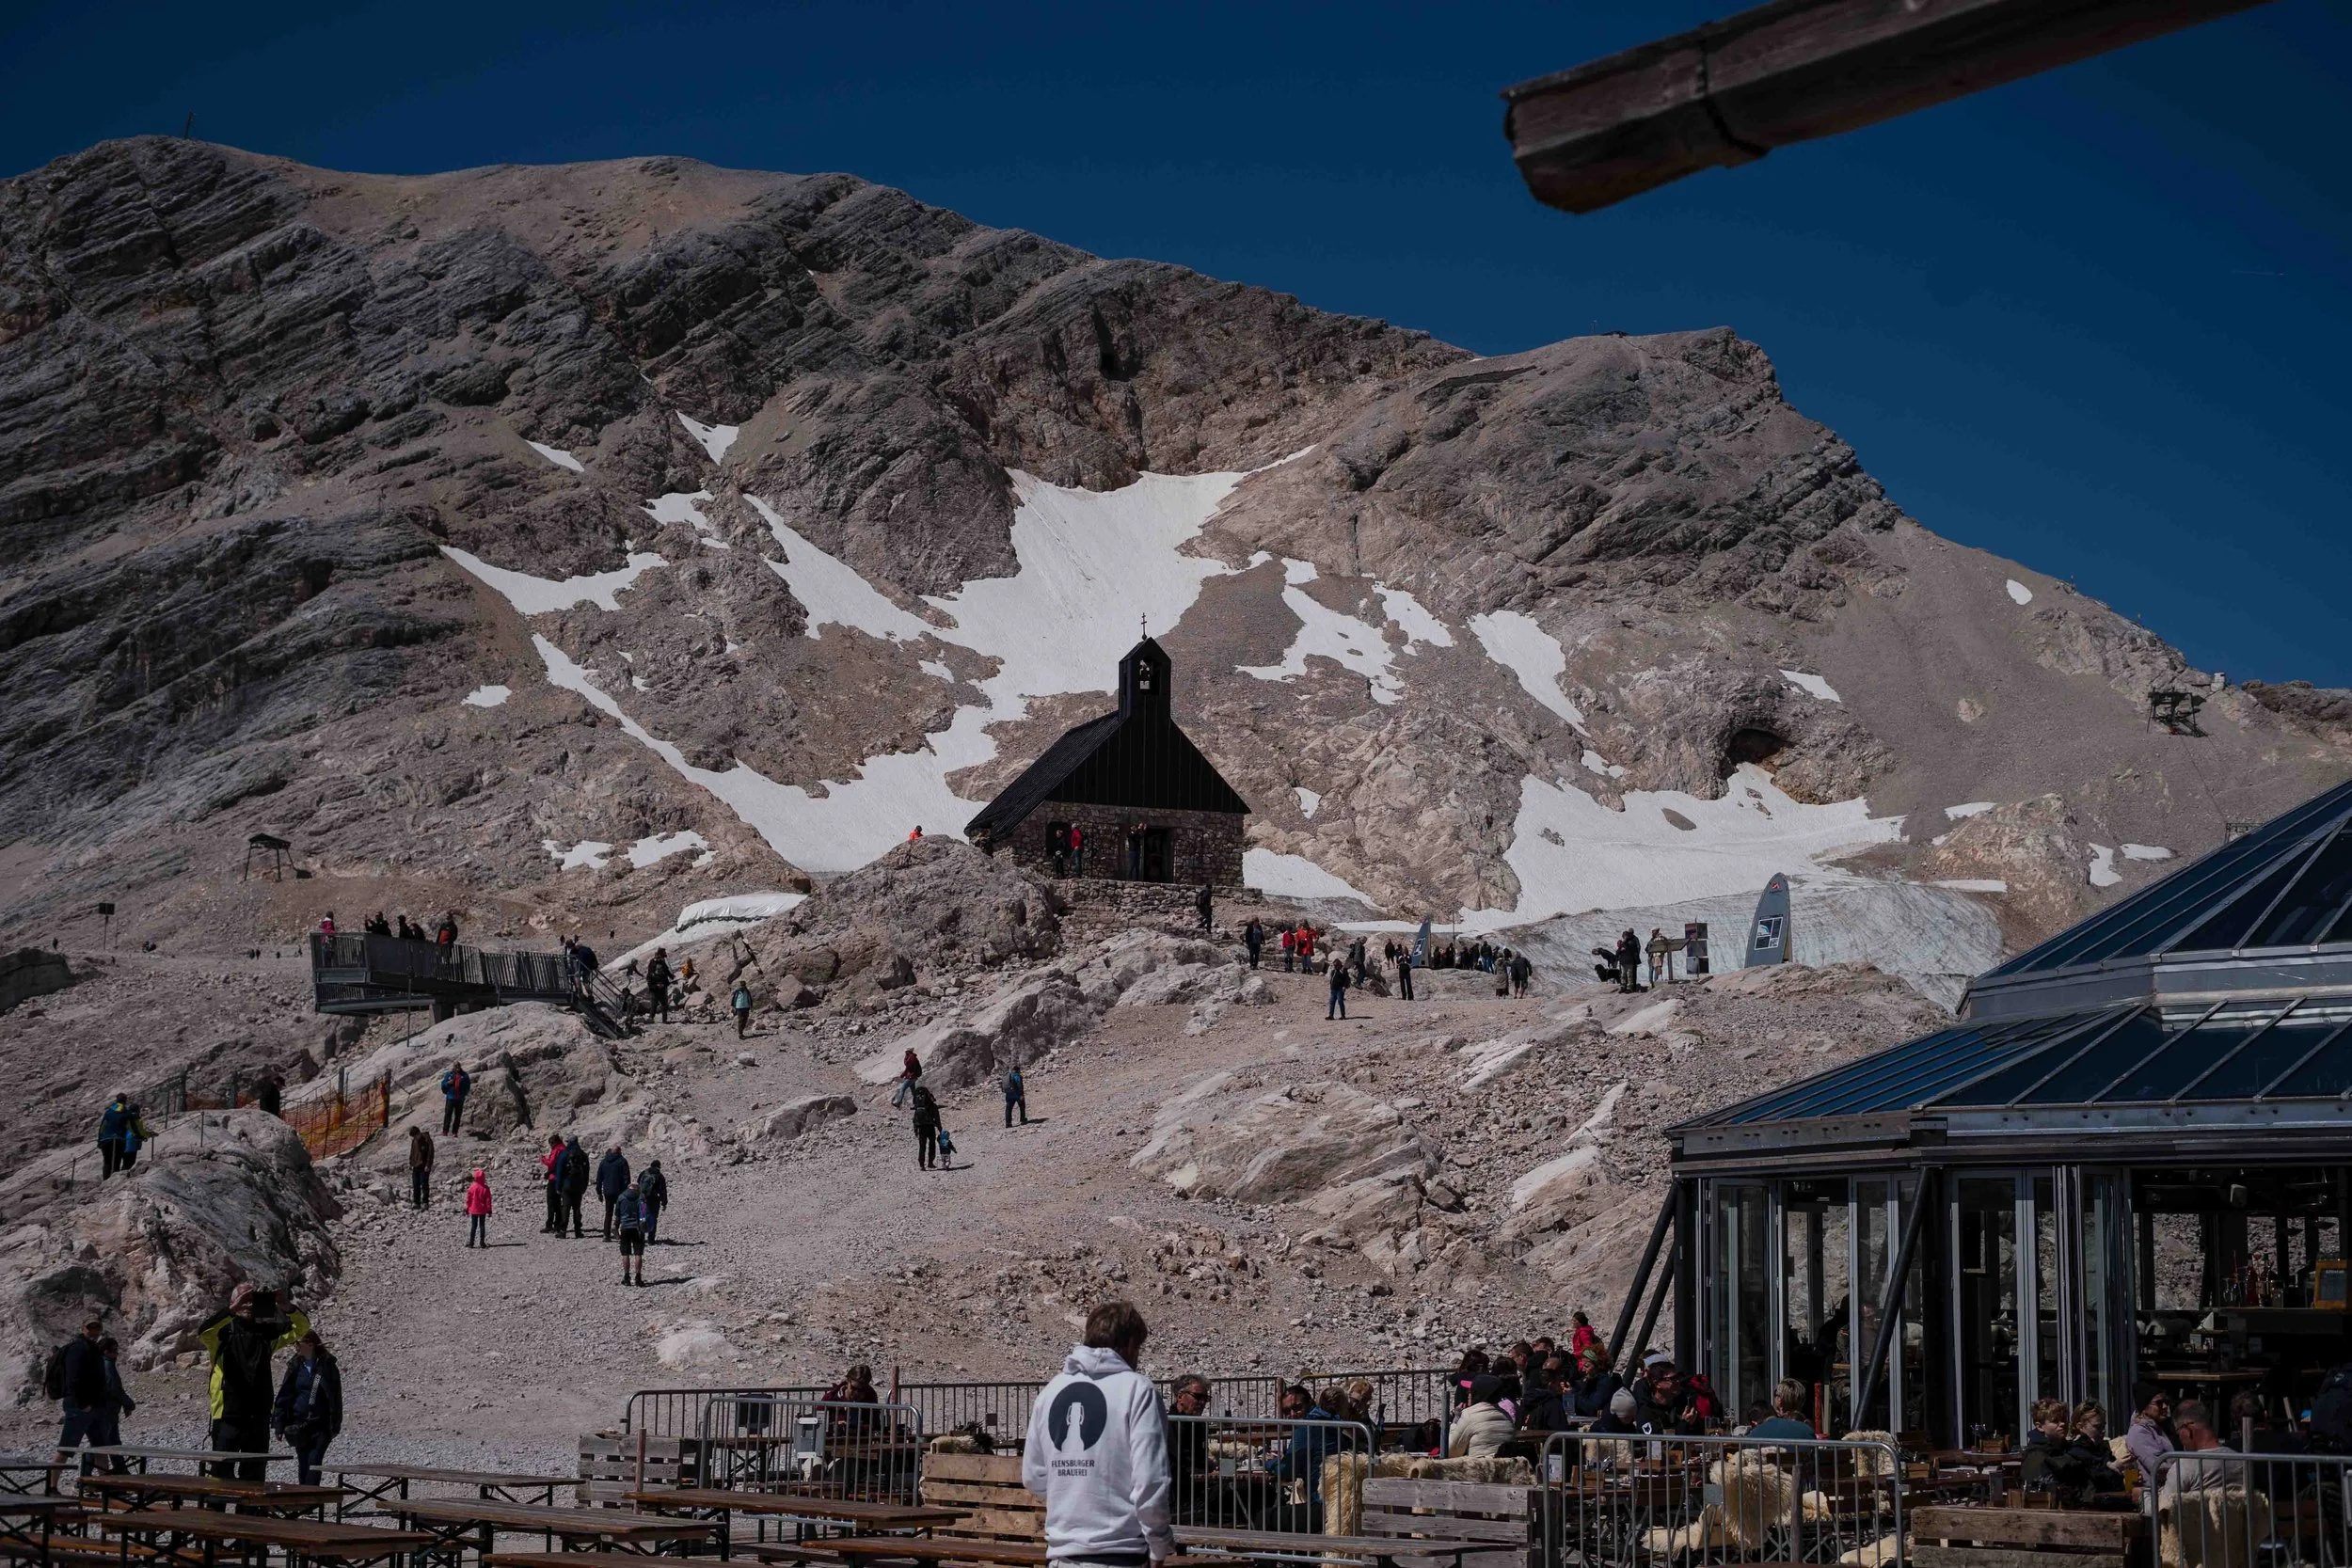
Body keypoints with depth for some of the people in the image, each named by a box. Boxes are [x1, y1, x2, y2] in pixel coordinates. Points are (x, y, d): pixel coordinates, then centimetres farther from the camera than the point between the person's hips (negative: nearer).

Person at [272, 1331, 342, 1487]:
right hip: (299, 1424, 4)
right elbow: (284, 1396, 9)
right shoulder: (295, 1366, 7)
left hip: (320, 1425, -4)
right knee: (303, 1464, 8)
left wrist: (335, 1426, -5)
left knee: (314, 1462, -13)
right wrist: (279, 1424, 4)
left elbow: (335, 1397, -1)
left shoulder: (327, 1366, -3)